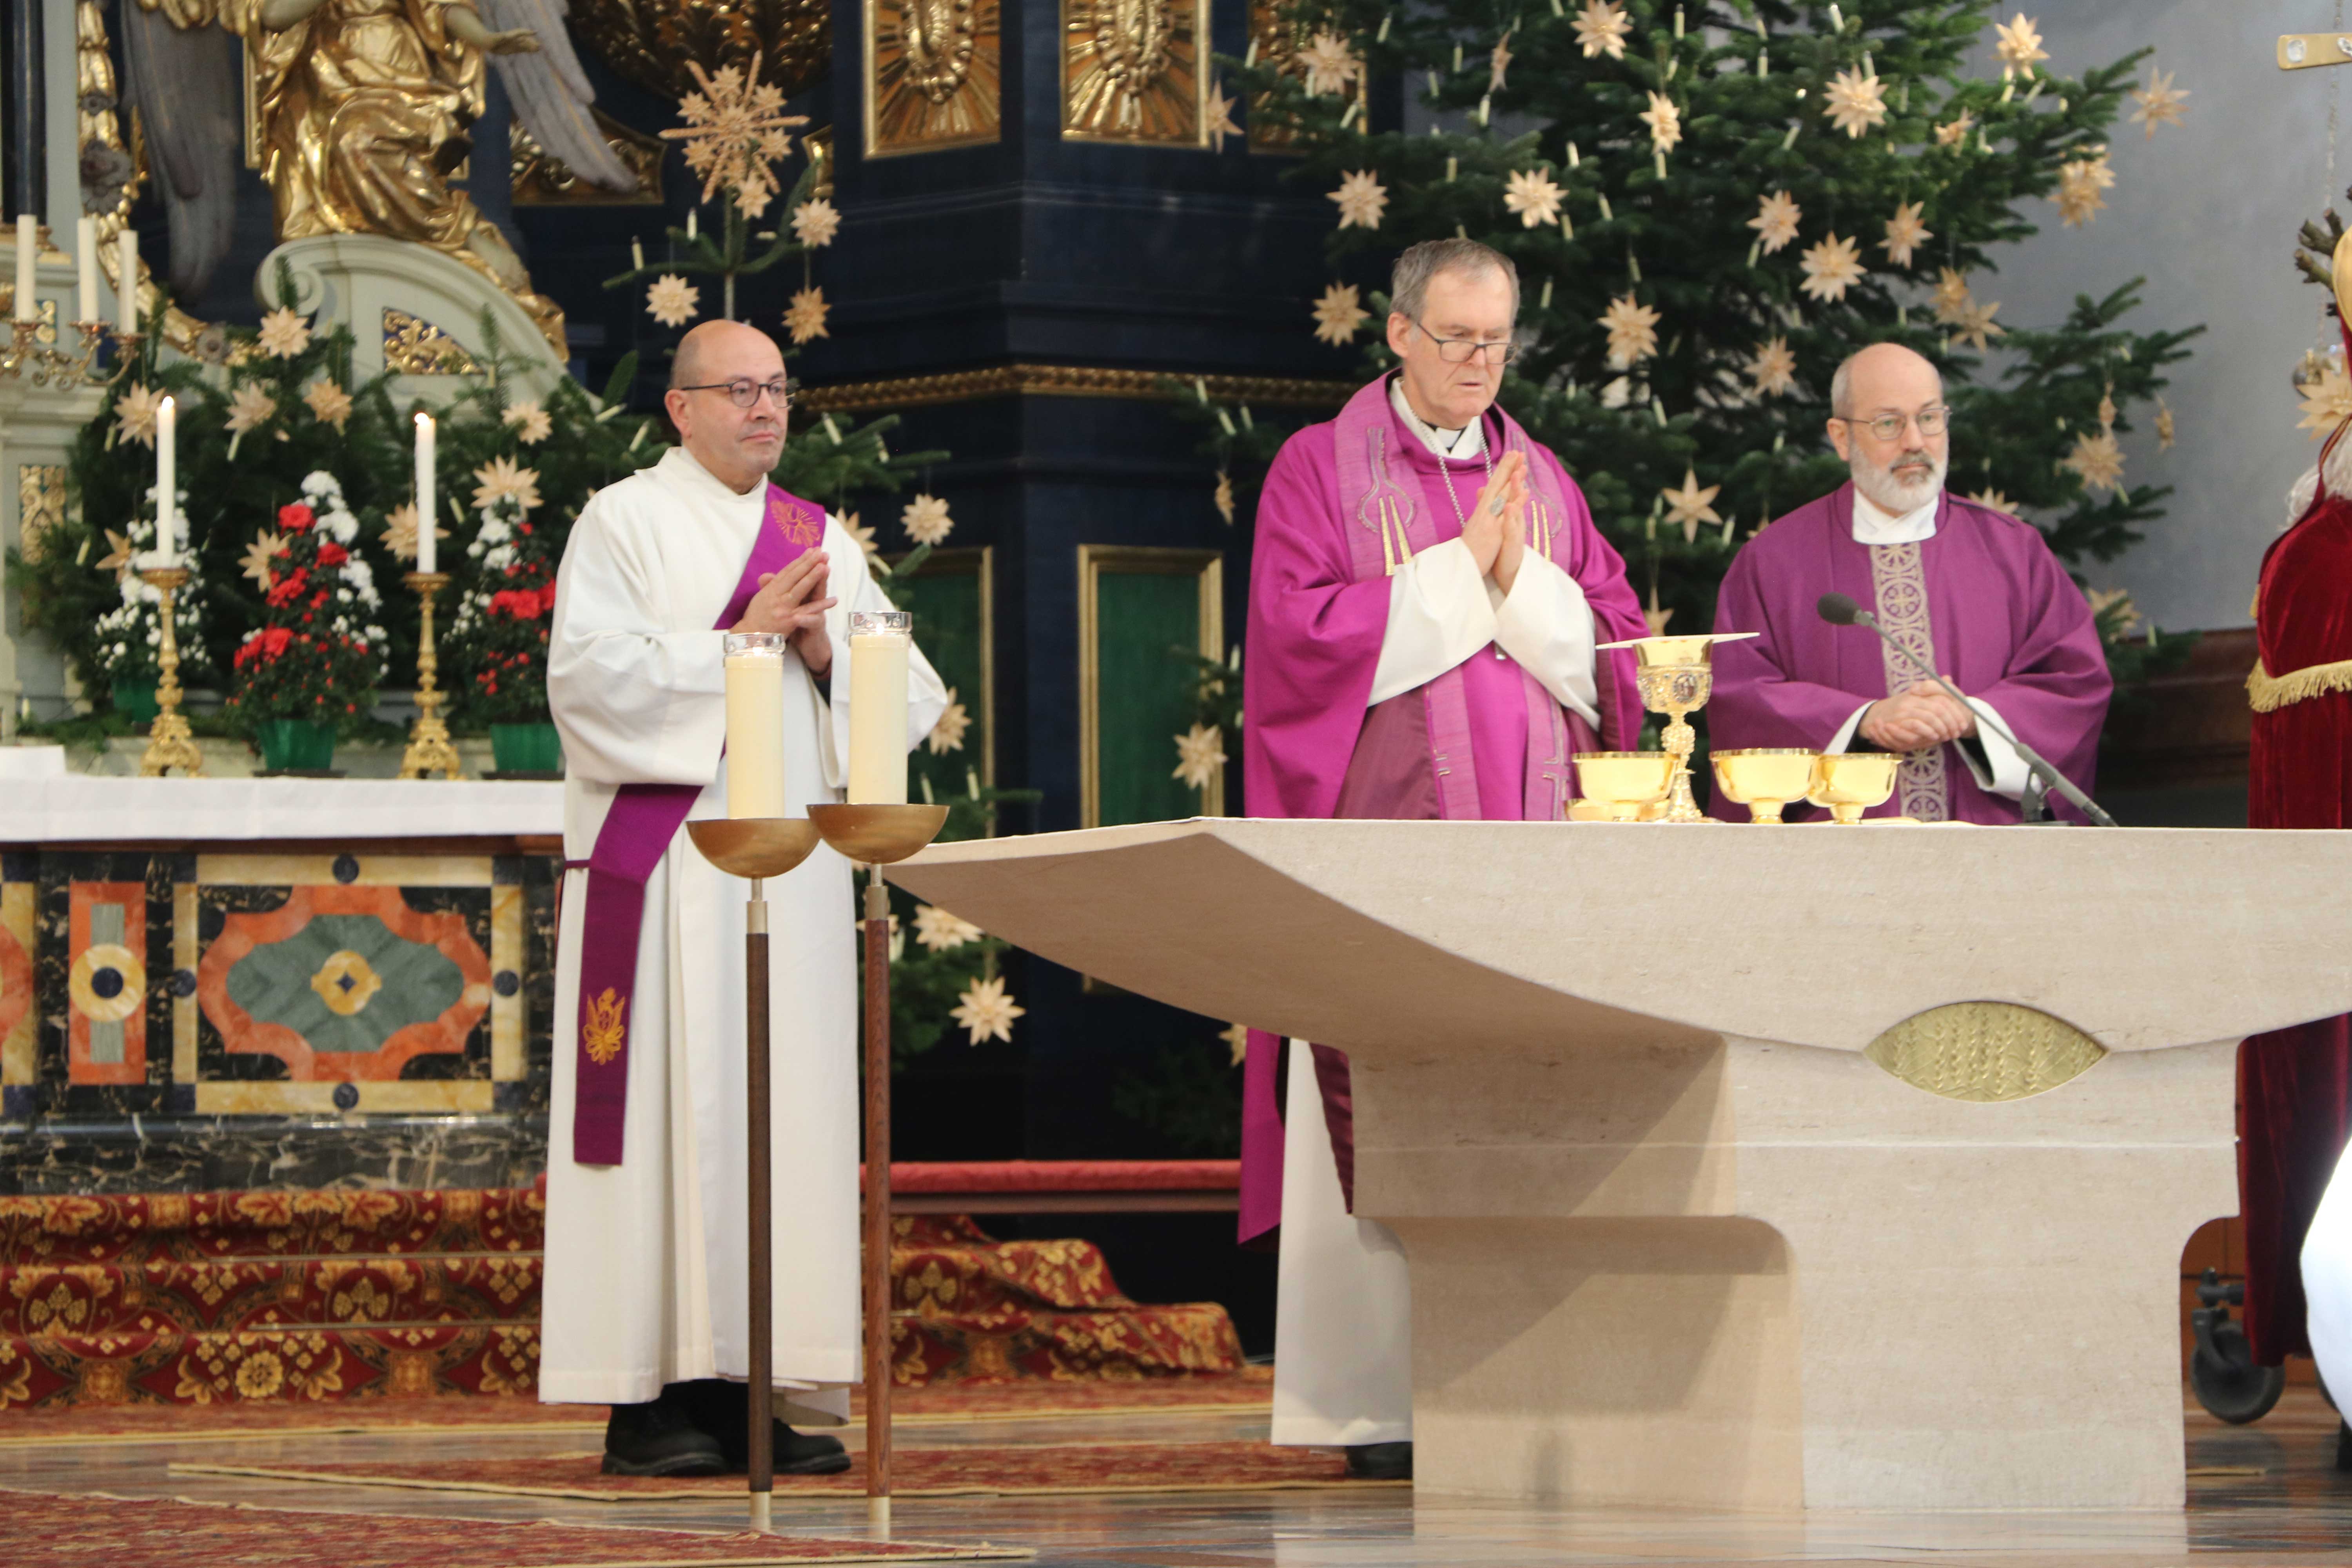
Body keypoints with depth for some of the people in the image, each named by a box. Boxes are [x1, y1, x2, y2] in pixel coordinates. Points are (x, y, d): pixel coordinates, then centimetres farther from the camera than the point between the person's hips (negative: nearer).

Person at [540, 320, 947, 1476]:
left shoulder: (823, 541, 18)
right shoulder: (623, 524, 3)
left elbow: (913, 698, 13)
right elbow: (589, 675, -11)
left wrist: (826, 653, -5)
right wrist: (738, 641, -11)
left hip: (795, 862, 5)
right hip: (663, 860, -5)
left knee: (788, 1113, 1)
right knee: (671, 1108, -9)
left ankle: (751, 1387, 3)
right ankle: (649, 1397, -8)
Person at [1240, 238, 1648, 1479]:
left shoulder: (1541, 481, 17)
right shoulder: (1322, 469, 4)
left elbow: (1612, 641, 10)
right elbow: (1301, 632, -9)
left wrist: (1523, 578, -7)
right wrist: (1460, 568, -9)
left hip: (1527, 839, 4)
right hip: (1384, 834, -4)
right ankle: (1383, 1397, -8)